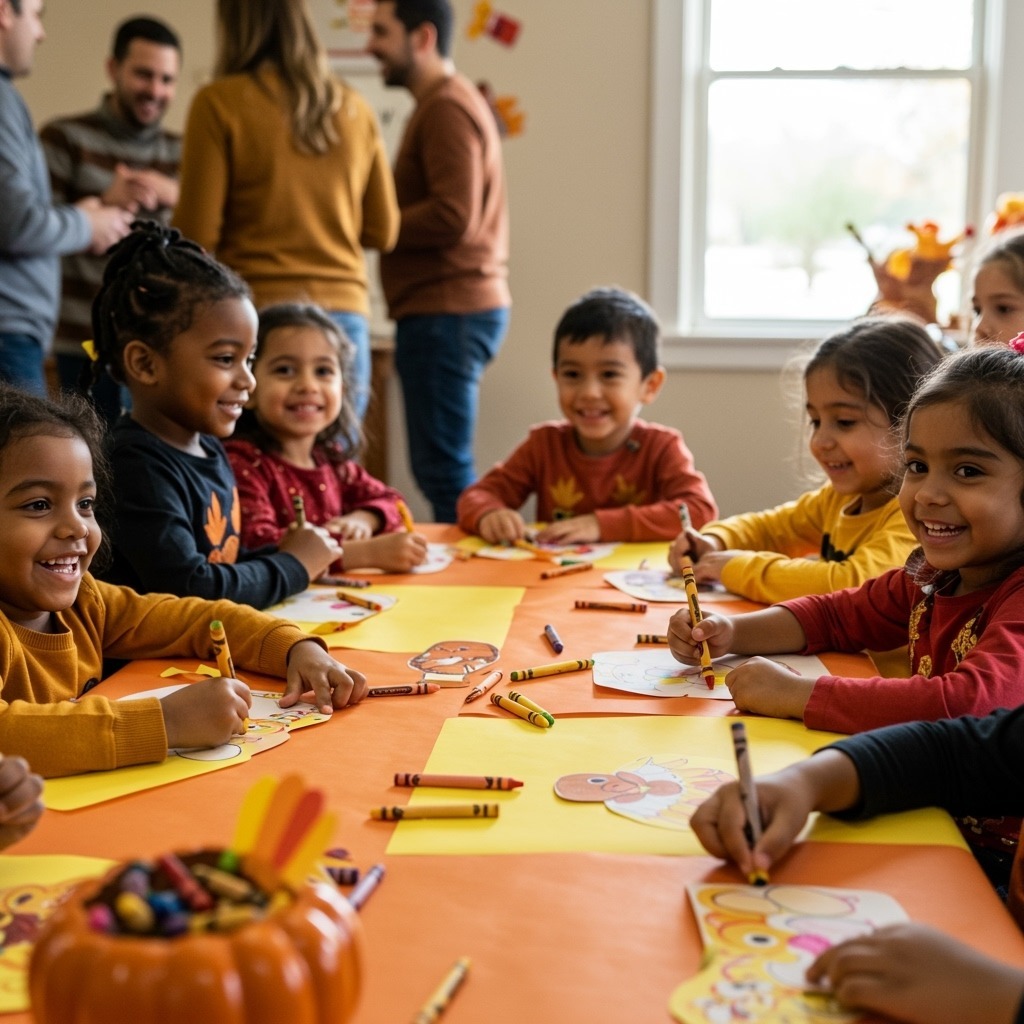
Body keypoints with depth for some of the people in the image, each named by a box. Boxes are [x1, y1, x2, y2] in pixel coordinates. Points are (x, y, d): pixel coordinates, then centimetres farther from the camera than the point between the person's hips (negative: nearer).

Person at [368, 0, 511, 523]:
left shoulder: (447, 107, -10)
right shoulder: (454, 101, 21)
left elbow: (453, 216, -21)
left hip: (446, 312, -10)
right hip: (454, 306, 10)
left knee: (443, 469, -7)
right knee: (440, 466, 13)